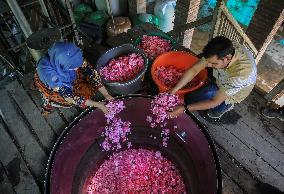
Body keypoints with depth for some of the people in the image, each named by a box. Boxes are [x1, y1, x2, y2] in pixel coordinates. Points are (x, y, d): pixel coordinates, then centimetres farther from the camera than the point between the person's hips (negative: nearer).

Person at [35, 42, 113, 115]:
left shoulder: (72, 57, -34)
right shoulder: (49, 74, -42)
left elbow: (91, 71, -25)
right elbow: (69, 97, -34)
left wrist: (106, 95, -29)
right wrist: (97, 104, -32)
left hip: (68, 78, 4)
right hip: (51, 87, -3)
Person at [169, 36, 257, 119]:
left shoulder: (240, 74, -44)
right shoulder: (225, 49, -29)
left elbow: (214, 102, -35)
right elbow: (194, 69, -25)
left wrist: (184, 108, -37)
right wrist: (173, 91, -30)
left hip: (232, 94, -5)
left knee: (190, 98, -11)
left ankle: (225, 105, 8)